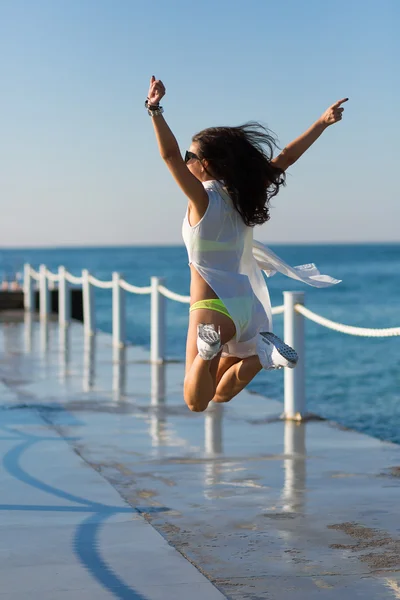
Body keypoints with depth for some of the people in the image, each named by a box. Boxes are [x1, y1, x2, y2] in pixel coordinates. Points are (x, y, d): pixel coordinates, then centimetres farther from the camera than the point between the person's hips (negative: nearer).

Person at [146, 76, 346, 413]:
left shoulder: (203, 198, -13)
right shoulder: (242, 195, 3)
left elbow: (169, 155, -24)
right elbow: (286, 158, 8)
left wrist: (155, 110, -32)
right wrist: (322, 123, 16)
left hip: (212, 309, -6)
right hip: (246, 306, 6)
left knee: (196, 403, 2)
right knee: (221, 395, 19)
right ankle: (259, 352, -9)